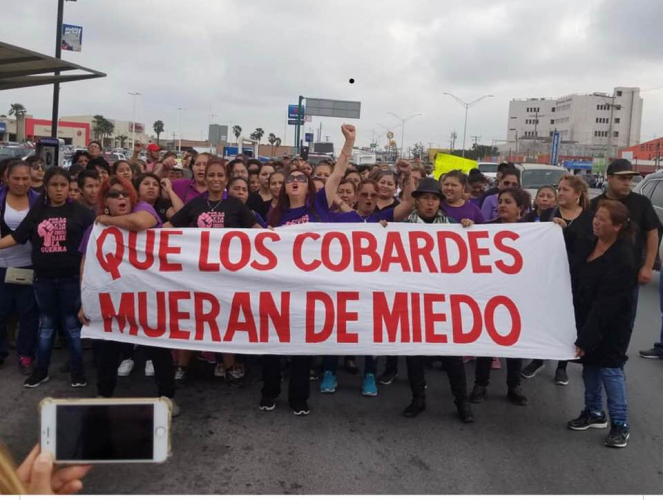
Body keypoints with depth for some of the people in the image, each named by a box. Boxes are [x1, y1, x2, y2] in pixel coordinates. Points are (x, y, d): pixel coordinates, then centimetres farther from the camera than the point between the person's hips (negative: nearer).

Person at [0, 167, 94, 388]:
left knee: (72, 323, 7)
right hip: (44, 278, 3)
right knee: (46, 324, 14)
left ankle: (78, 370, 19)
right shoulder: (37, 211, 5)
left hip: (71, 277, -3)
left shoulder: (79, 211, -4)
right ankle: (41, 370, 25)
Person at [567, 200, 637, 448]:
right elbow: (579, 282, 16)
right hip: (587, 319, 7)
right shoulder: (591, 244, 1)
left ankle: (620, 423, 13)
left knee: (609, 370, -1)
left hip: (611, 326, -7)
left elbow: (606, 304, -23)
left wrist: (586, 338, -23)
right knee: (590, 366, 15)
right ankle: (594, 412, 30)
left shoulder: (623, 260, -22)